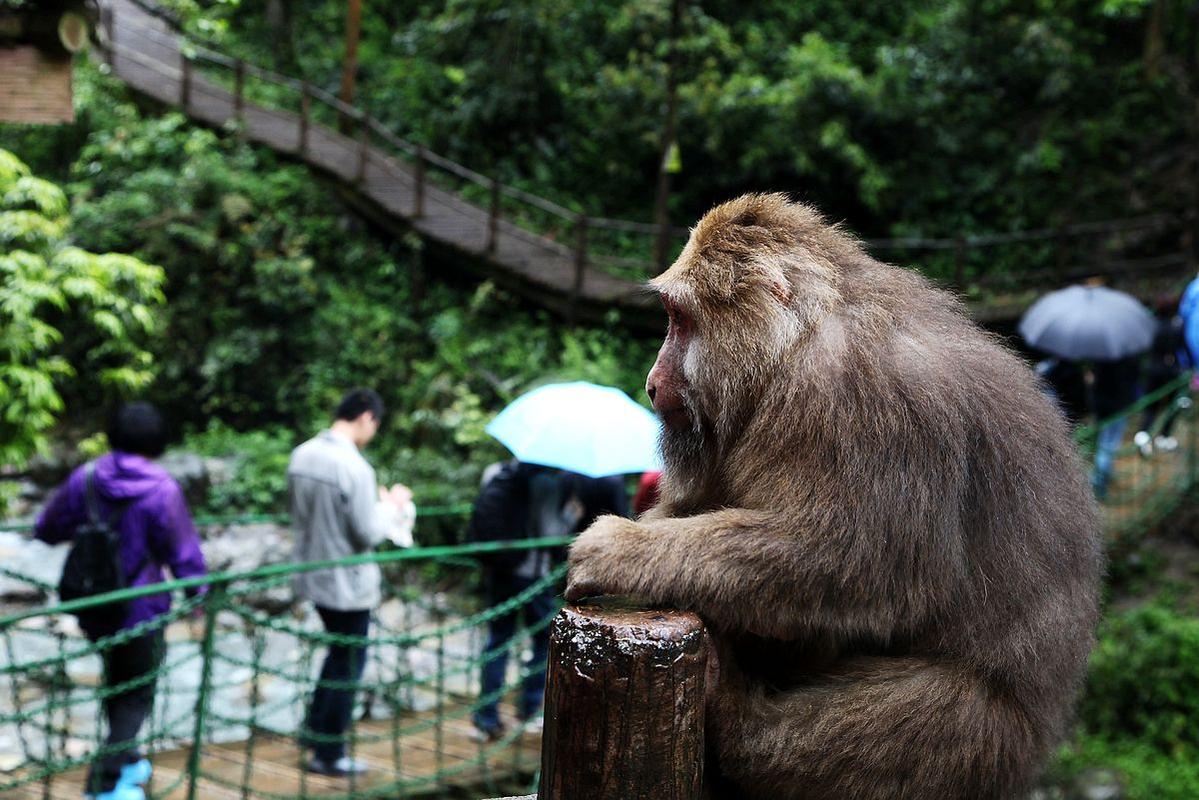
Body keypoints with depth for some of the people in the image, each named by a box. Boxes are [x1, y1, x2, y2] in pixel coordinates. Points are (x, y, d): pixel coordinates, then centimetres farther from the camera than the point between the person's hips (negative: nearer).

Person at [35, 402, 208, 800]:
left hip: (91, 609, 5)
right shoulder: (162, 491, -20)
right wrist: (198, 590, 4)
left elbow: (46, 530, 5)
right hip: (140, 611, -5)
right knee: (137, 694, 12)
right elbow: (184, 554, -15)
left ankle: (125, 761, 40)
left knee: (116, 680, 26)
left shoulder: (85, 479, -7)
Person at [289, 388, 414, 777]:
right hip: (348, 584, -8)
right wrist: (390, 504, -3)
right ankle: (329, 755, 18)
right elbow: (367, 534, -21)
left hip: (312, 576, 8)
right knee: (348, 665, 9)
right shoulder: (354, 467, -24)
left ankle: (314, 728, 33)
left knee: (339, 653, 27)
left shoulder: (302, 454, 0)